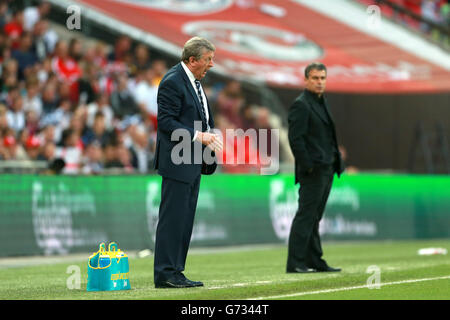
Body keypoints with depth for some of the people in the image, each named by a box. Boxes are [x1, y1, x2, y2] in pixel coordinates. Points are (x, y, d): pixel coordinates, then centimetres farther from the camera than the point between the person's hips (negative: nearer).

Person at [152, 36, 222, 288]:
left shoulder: (195, 81, 16)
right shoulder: (172, 82, -14)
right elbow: (166, 121, -19)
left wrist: (210, 135, 6)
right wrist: (198, 136, -22)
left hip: (193, 163, 10)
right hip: (177, 162, -10)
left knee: (185, 219, 11)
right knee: (172, 218, -7)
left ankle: (175, 271, 16)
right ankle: (165, 274, -3)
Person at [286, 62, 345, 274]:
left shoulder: (322, 103, 18)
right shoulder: (301, 105, -11)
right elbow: (295, 138, -17)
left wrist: (336, 163, 15)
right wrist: (307, 166, -19)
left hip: (326, 170, 9)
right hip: (313, 171, -9)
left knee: (314, 217, 12)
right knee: (305, 216, -8)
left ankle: (315, 261, 15)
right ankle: (295, 263, -6)